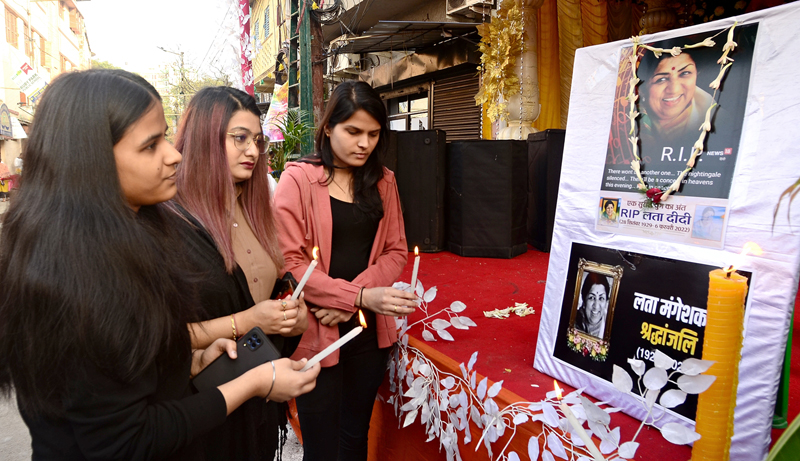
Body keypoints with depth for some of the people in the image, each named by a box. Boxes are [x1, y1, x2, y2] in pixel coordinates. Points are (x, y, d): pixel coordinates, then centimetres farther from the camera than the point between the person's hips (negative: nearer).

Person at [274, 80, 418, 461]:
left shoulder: (383, 181, 8)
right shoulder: (298, 179, -8)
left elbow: (395, 251, 5)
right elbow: (290, 263, -14)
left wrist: (351, 299, -12)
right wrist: (361, 297, -22)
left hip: (369, 330, 4)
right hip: (316, 334, -4)